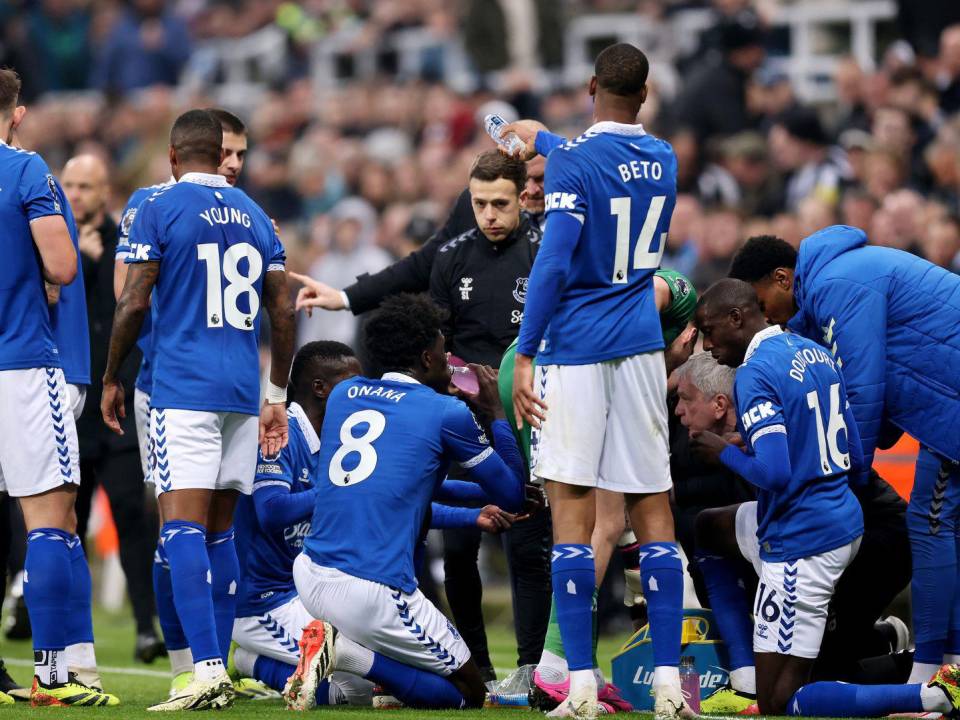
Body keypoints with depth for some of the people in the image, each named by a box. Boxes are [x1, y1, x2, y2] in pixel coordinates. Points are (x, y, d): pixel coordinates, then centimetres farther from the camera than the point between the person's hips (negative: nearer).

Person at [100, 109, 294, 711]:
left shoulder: (160, 209, -3)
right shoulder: (254, 215, 14)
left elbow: (134, 303, -6)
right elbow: (283, 312, 13)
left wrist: (112, 378, 6)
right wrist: (278, 395, 21)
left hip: (183, 386, -6)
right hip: (243, 390, 6)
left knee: (183, 527, -10)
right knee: (220, 530, 11)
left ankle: (208, 668, -23)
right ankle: (218, 675, 10)